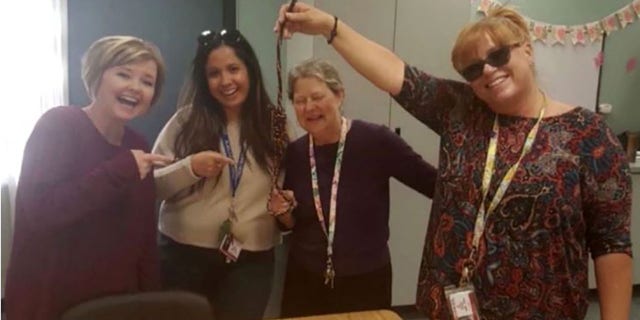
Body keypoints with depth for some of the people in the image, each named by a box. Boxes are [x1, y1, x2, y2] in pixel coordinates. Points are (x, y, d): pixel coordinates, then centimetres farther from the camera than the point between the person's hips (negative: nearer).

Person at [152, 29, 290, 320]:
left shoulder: (273, 123, 2)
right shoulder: (186, 120, -2)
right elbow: (151, 184, -2)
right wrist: (190, 168, -20)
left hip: (251, 260, 1)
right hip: (185, 255, 0)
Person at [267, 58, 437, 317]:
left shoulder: (374, 140, -15)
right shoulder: (295, 152, -2)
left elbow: (435, 185, -12)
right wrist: (285, 211, -10)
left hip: (365, 282, -3)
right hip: (304, 282, 4)